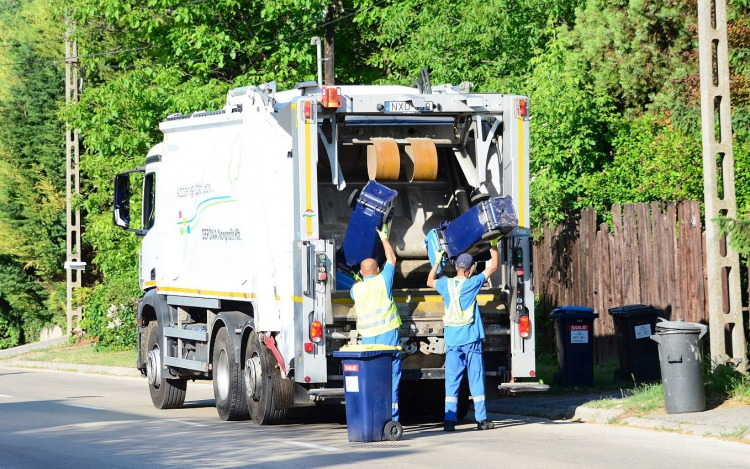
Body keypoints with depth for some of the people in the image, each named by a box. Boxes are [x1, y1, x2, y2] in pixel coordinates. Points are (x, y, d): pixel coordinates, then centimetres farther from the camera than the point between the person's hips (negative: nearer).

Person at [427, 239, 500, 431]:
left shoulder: (446, 284, 3)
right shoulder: (472, 284, -5)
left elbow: (430, 281, 27)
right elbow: (493, 266, 8)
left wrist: (437, 260, 36)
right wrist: (494, 246, 21)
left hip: (452, 340, 3)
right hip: (471, 339, -3)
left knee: (452, 379, 2)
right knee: (476, 379, 2)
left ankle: (449, 419, -2)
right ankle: (481, 419, 4)